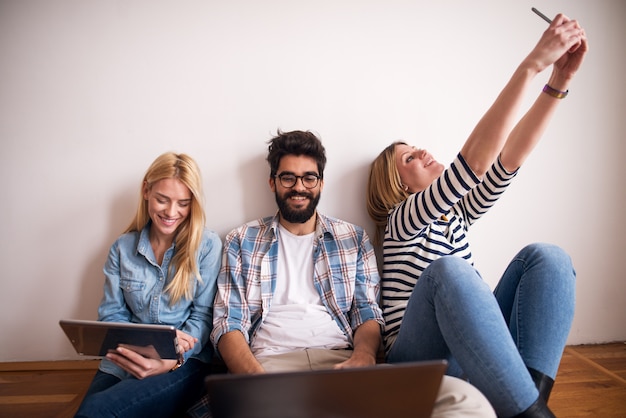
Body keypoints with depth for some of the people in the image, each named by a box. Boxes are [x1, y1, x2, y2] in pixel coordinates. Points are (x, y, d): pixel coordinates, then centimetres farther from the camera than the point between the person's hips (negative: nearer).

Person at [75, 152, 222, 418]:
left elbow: (203, 316, -4)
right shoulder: (123, 247, 7)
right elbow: (110, 314, 7)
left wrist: (171, 360, -22)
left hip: (185, 363, -3)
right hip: (123, 363, 3)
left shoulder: (207, 245, -3)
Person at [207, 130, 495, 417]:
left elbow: (368, 315, 13)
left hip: (342, 360, 2)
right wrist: (256, 377, -15)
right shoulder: (242, 241, 14)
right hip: (270, 362, -2)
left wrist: (362, 356, -12)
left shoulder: (353, 238, 18)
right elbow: (228, 323, 7)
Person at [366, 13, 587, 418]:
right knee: (447, 267, -35)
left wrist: (560, 79, -9)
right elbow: (474, 160, -22)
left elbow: (507, 158, 0)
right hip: (420, 360, -6)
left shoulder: (456, 213, 15)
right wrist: (532, 63, -23)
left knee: (547, 256, -12)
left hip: (476, 346, 7)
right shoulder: (403, 220, -6)